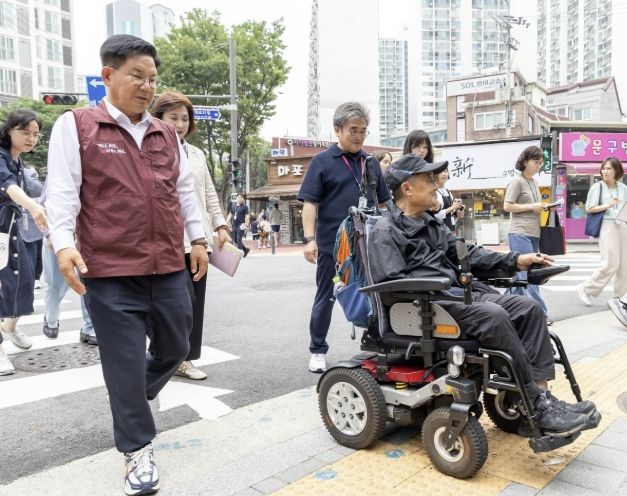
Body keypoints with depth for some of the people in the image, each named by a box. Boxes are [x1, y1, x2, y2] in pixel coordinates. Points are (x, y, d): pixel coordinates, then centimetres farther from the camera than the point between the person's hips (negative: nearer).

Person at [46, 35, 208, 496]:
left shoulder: (167, 134, 14)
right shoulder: (76, 126, -1)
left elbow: (185, 190, 17)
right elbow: (63, 191, -7)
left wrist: (198, 238, 14)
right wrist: (64, 244, -19)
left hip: (169, 268, 6)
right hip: (110, 272, -5)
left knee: (175, 348, 17)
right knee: (127, 362, 2)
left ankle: (131, 402, 46)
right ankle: (138, 449, 20)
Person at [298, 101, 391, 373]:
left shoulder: (371, 163, 11)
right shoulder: (322, 162, -2)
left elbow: (384, 203, 17)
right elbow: (310, 203, -8)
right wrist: (309, 239, -17)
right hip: (332, 245, -4)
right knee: (325, 299, 8)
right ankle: (318, 351, 22)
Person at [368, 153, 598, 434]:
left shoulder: (430, 224, 22)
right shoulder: (385, 232, -6)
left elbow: (465, 253, 21)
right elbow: (391, 284, -17)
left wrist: (515, 261, 12)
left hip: (458, 294, 9)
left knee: (529, 307, -7)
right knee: (493, 315, -30)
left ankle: (541, 393, -13)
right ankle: (537, 406, -20)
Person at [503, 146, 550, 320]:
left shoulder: (533, 181, 17)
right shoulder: (517, 181, -7)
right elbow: (507, 206, -12)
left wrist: (543, 208, 7)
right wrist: (532, 207, -15)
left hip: (533, 234, 9)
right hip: (520, 234, -8)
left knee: (520, 273, 11)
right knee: (528, 273, -9)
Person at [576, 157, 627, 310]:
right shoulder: (598, 186, 0)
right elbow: (589, 208, -4)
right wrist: (607, 205, -15)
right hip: (607, 226, -5)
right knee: (611, 264, -11)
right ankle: (585, 288, 6)